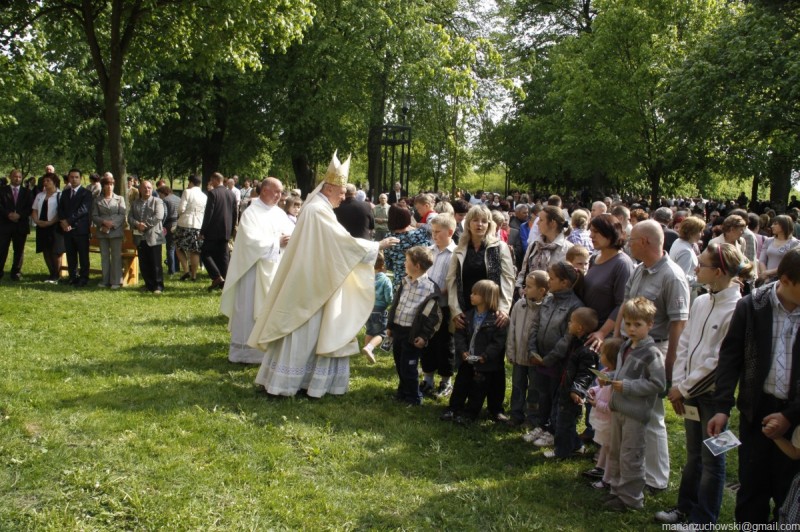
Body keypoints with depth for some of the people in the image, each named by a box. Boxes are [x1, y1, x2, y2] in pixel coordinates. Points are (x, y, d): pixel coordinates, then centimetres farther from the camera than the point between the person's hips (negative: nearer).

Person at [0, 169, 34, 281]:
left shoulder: (27, 192, 10)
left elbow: (30, 208, 1)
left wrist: (19, 215, -14)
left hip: (21, 225, 2)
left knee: (19, 251, 5)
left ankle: (16, 272, 14)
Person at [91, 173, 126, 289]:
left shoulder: (120, 199, 7)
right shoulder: (97, 200, 11)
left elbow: (123, 215, -2)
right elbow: (94, 216, 5)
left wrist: (112, 224, -15)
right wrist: (104, 222, -13)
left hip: (116, 231, -2)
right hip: (102, 232, 2)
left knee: (116, 256, -2)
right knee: (104, 256, 6)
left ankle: (116, 281, 1)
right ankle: (105, 280, 12)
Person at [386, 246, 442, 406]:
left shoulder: (430, 288, -16)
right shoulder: (405, 282, 8)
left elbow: (434, 316, -16)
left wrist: (424, 336, -16)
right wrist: (390, 325, 17)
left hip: (412, 333, -7)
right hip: (397, 329, 7)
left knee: (408, 367, 1)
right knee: (399, 365, 18)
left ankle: (413, 397, 19)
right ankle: (403, 392, 37)